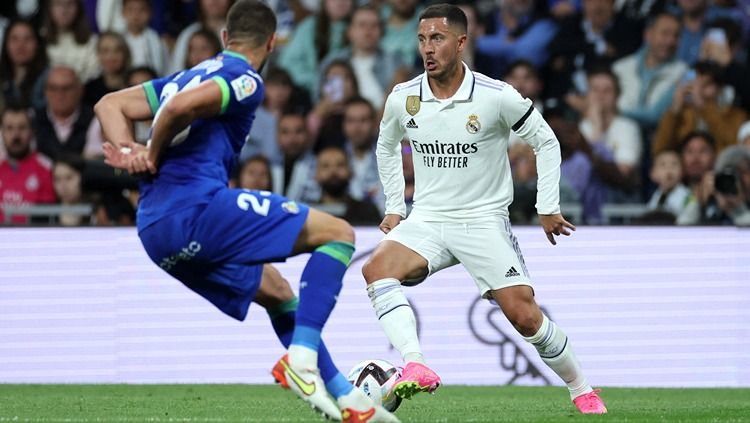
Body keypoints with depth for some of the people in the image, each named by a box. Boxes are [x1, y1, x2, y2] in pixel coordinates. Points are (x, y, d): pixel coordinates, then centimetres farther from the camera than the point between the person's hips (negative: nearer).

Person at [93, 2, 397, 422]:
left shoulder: (193, 75, 25)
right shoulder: (246, 81, -1)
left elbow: (110, 104, 21)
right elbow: (180, 107, -20)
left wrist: (129, 152, 4)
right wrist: (152, 157, -3)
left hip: (157, 234, 9)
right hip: (196, 205, -9)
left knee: (278, 292, 23)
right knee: (338, 233, -4)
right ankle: (301, 356, -17)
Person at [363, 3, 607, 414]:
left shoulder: (497, 97, -12)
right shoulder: (402, 99, -2)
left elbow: (546, 142, 2)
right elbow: (386, 146, 20)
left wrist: (548, 208, 1)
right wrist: (393, 207, 16)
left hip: (484, 221, -3)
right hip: (427, 221, 3)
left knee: (525, 316, -12)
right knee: (377, 268, -28)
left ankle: (581, 390, 12)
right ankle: (415, 367, -39)